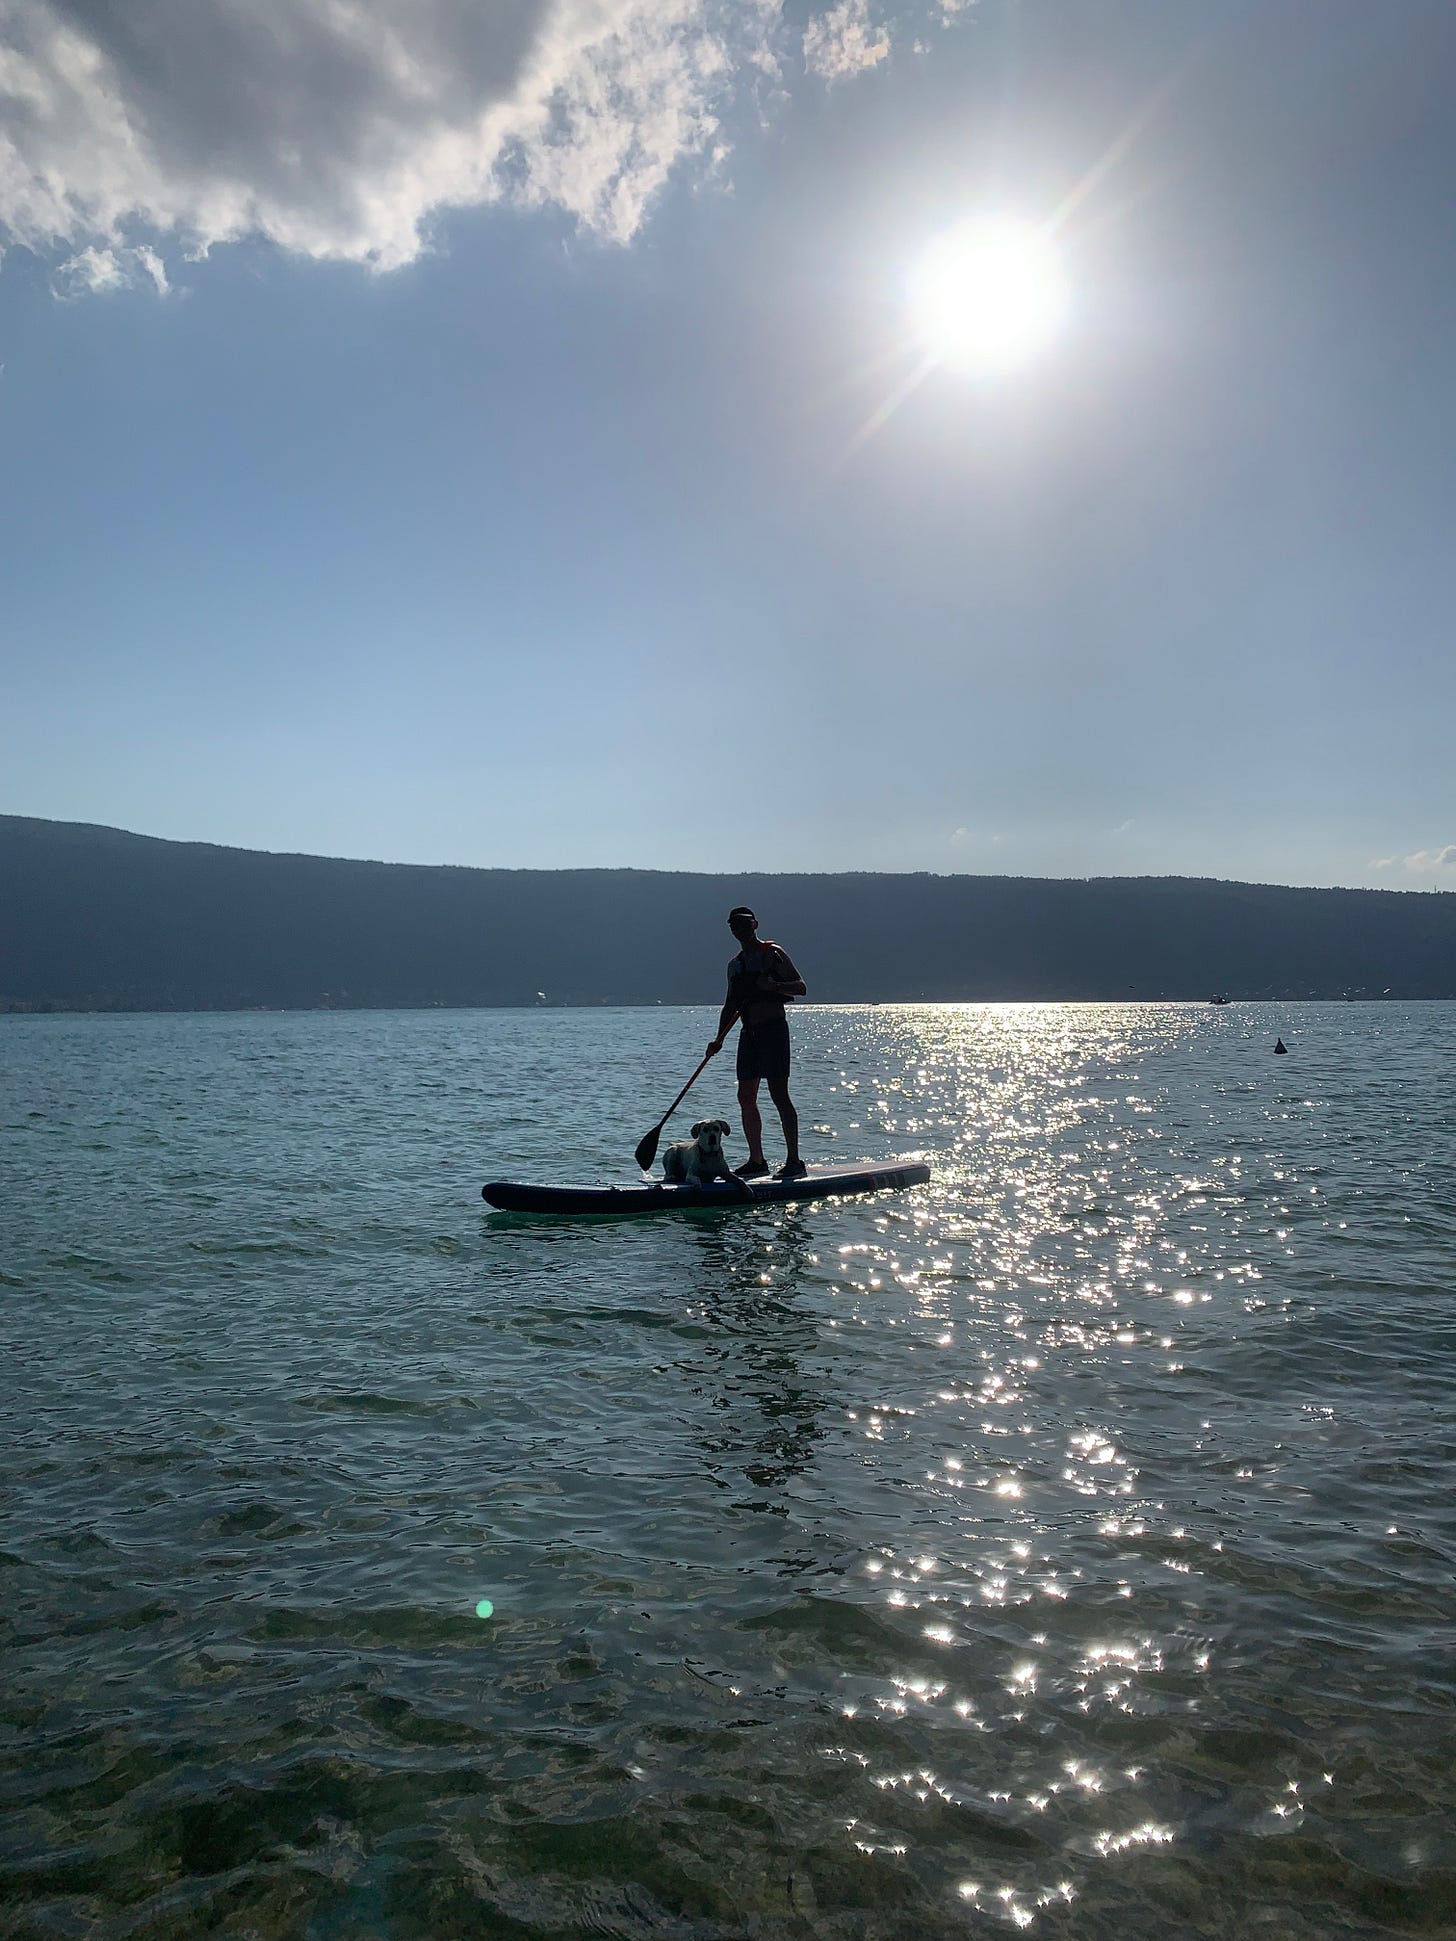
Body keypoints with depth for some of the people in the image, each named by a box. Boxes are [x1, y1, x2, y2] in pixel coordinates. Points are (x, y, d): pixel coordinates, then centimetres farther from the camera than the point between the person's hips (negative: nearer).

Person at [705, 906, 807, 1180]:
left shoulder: (773, 954, -3)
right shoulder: (735, 964, 18)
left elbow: (801, 987, -8)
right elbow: (730, 1005, 20)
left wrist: (774, 986, -26)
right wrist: (719, 1039, 12)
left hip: (773, 1028, -8)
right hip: (748, 1033, 8)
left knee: (779, 1094, -11)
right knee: (746, 1097, 7)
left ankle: (794, 1161, -8)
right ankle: (757, 1161, 15)